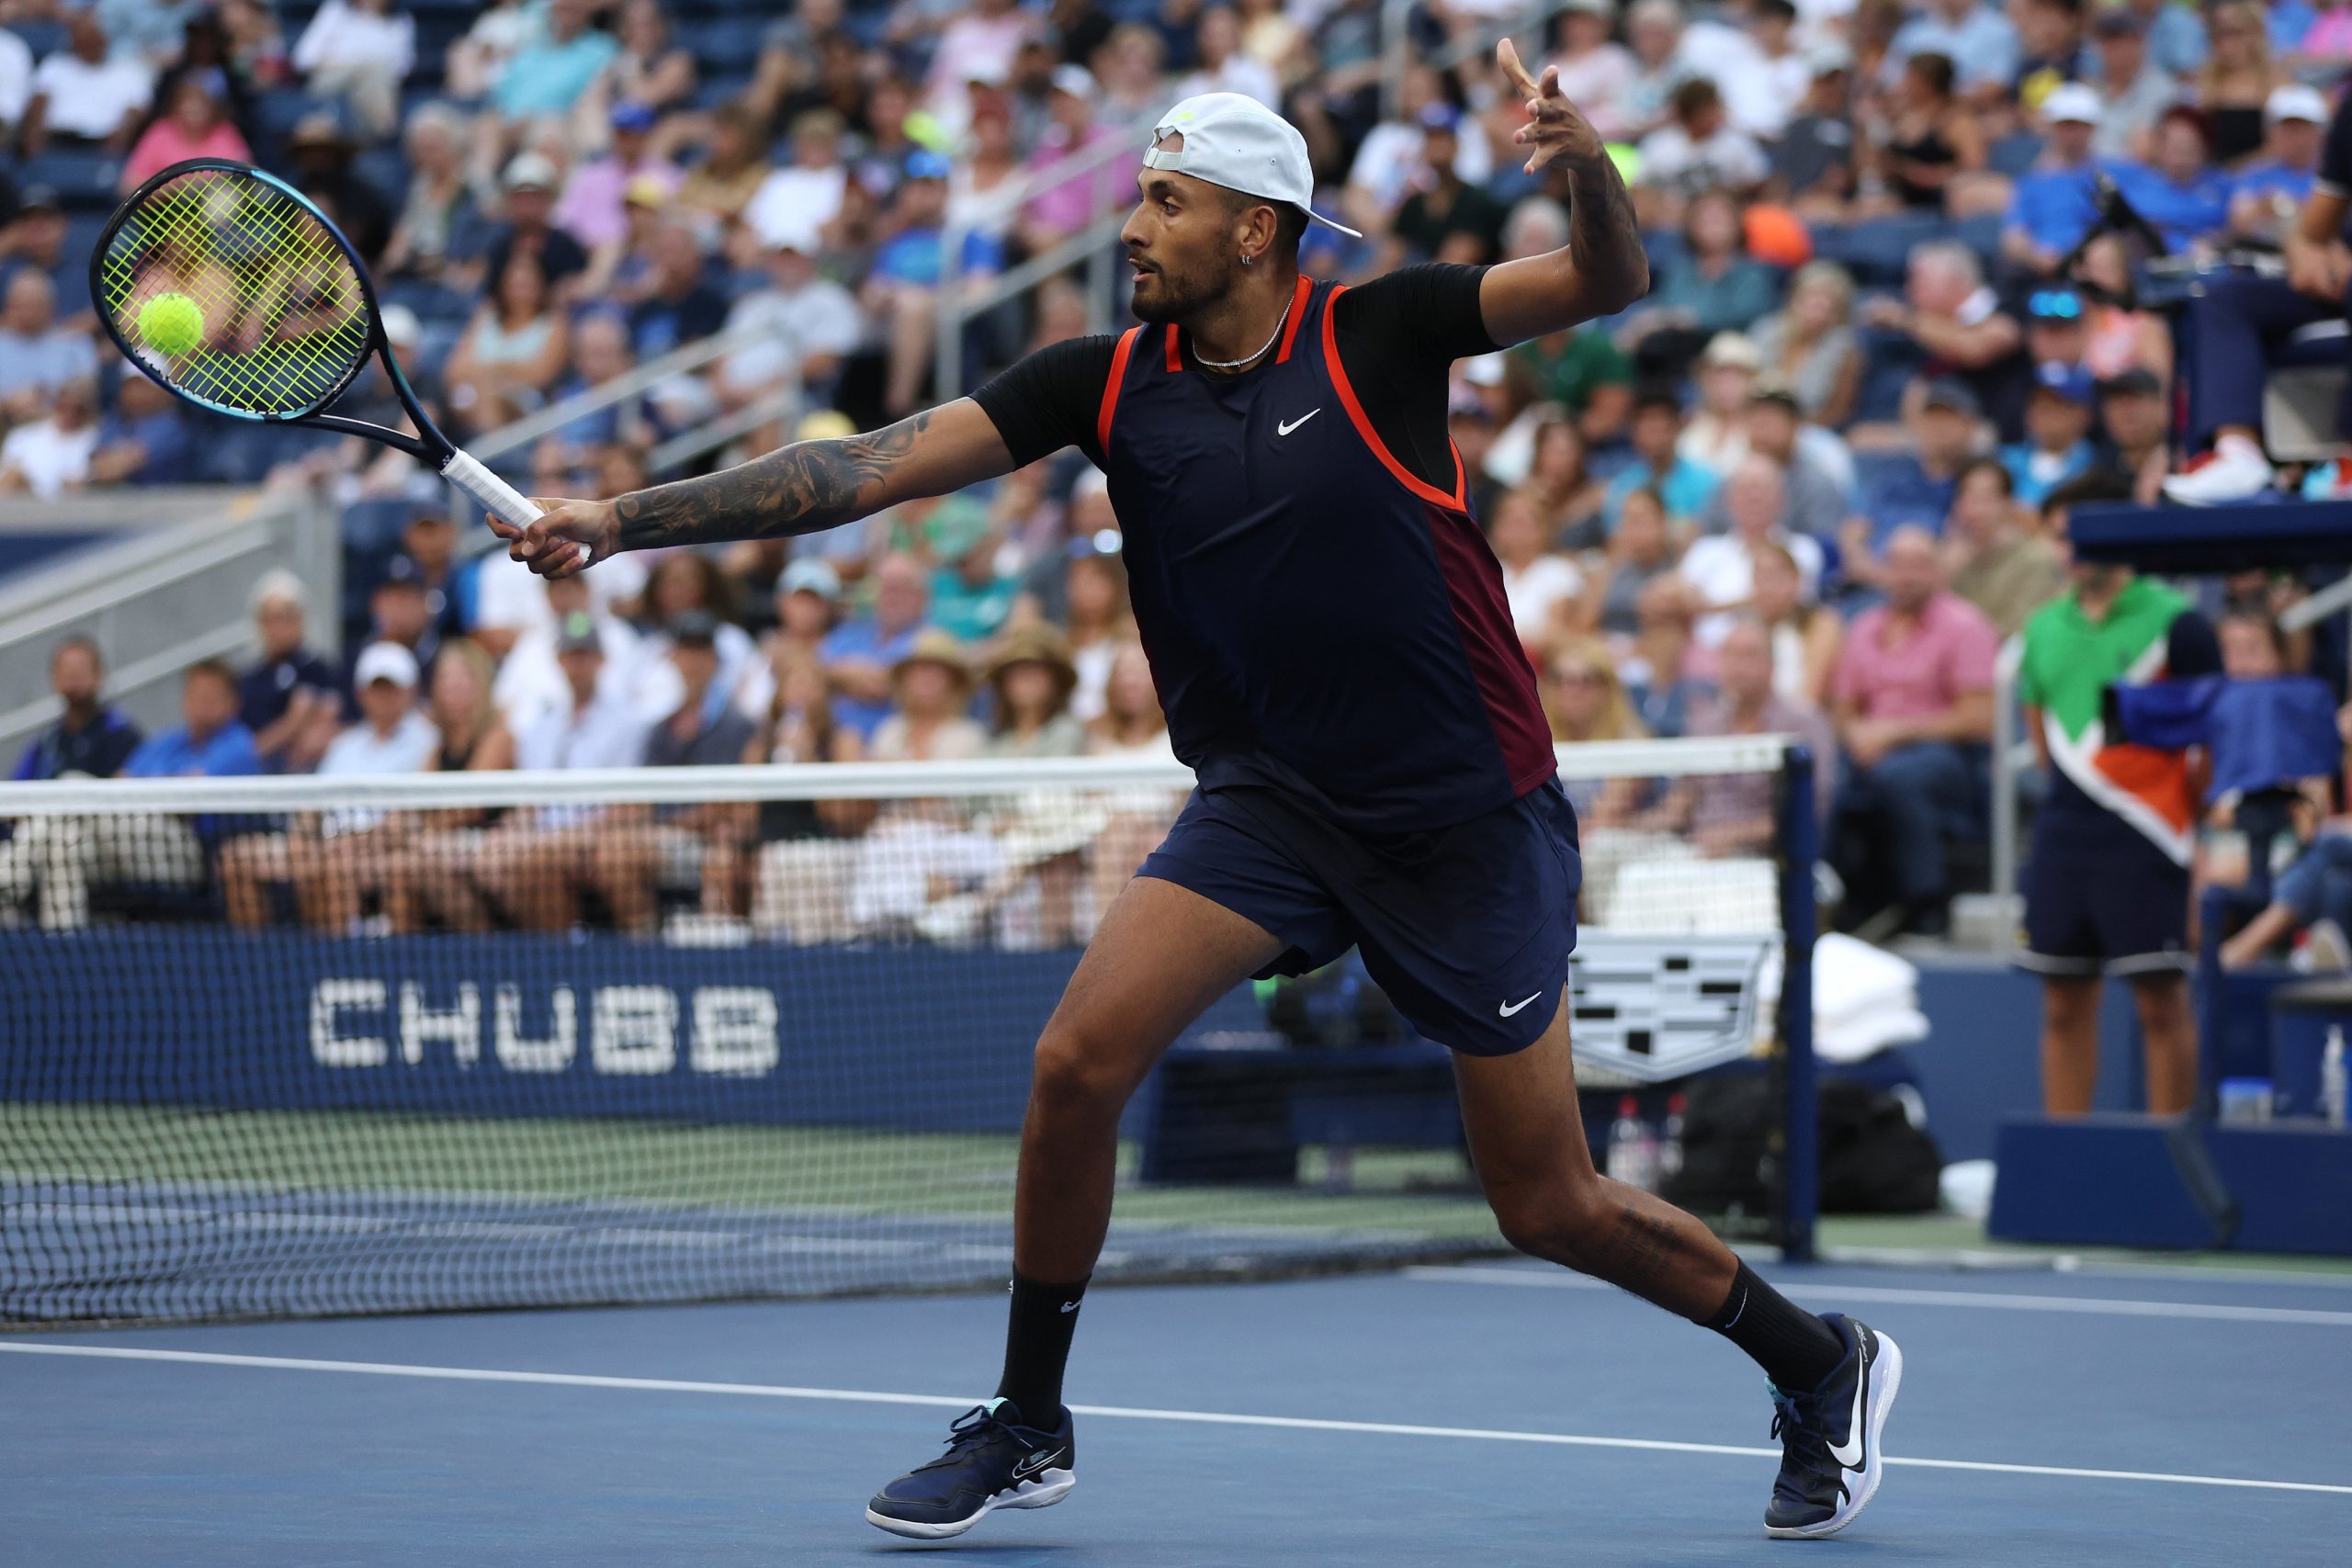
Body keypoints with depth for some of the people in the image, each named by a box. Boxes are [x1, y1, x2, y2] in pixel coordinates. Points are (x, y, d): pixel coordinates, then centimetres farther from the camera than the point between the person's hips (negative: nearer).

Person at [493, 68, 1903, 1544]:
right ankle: (1027, 1425, 2)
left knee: (1552, 1207, 2)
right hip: (1269, 803, 3)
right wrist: (622, 519, -14)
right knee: (1079, 1060, -17)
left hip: (1471, 821, -3)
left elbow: (1611, 282, -16)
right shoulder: (1108, 383, -2)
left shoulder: (1375, 334, -10)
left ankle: (1824, 1364, 27)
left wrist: (1587, 164, -38)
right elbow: (870, 466, -7)